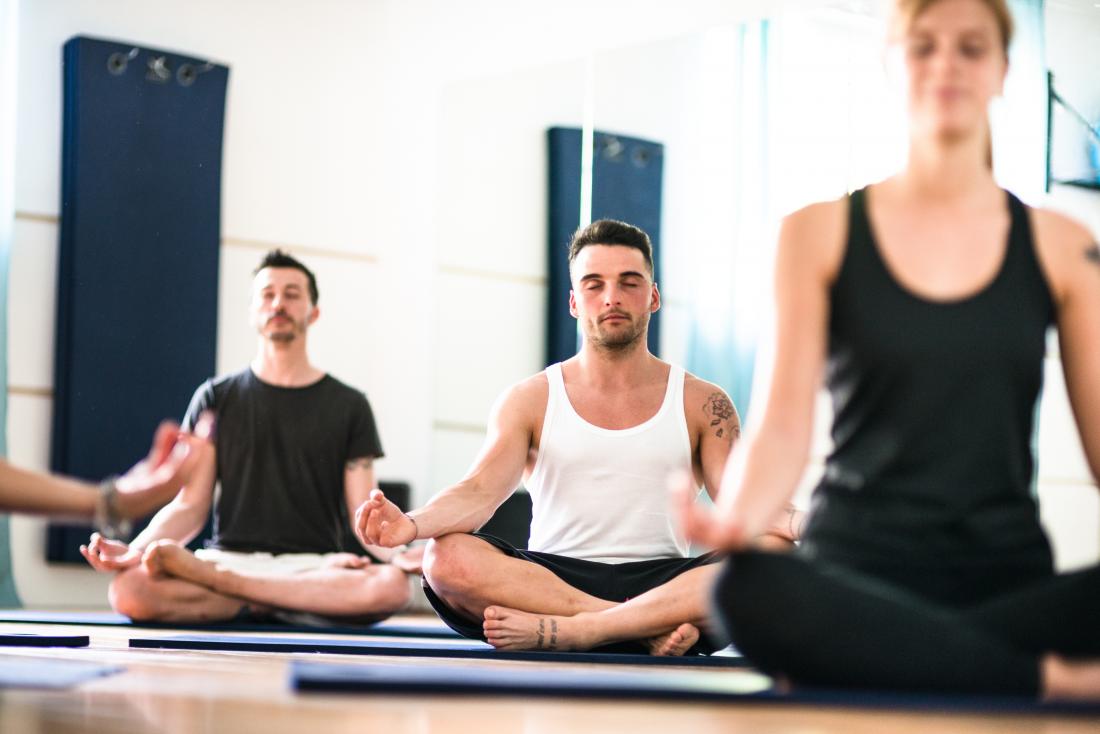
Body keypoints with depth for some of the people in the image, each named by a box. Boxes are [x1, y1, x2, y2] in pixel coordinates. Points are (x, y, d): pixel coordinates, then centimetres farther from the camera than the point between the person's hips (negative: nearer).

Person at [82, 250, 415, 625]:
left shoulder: (349, 406, 12)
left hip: (316, 564, 2)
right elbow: (190, 506, 7)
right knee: (129, 590, -33)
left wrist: (398, 556, -18)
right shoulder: (216, 398, 13)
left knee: (390, 586, -37)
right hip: (229, 557, -1)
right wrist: (135, 550, -13)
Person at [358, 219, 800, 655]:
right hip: (553, 578, 0)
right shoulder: (529, 401, 10)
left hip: (662, 581, 0)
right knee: (447, 558, -31)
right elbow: (481, 490, -4)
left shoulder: (701, 404, 11)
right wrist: (414, 524, -28)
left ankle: (566, 630, -34)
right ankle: (650, 631, -31)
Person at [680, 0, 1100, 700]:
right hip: (858, 572, -1)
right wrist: (735, 518, -22)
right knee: (751, 590, -39)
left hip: (1009, 573, 1)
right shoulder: (822, 231, 9)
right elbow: (784, 428, 1)